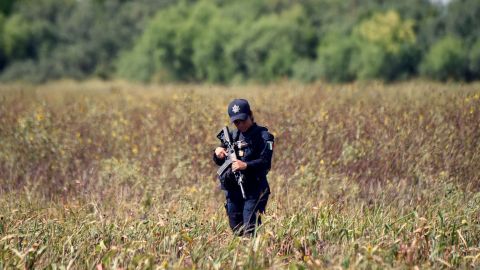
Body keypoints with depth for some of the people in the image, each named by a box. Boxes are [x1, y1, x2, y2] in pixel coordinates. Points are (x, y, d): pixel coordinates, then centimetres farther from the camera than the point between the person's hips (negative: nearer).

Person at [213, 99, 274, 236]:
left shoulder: (263, 136, -6)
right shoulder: (232, 136, 13)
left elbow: (265, 162, -17)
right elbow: (219, 162, 18)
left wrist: (245, 165, -32)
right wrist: (218, 153, -6)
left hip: (254, 190, -6)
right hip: (233, 191, 6)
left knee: (249, 229, -14)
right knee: (236, 228, 13)